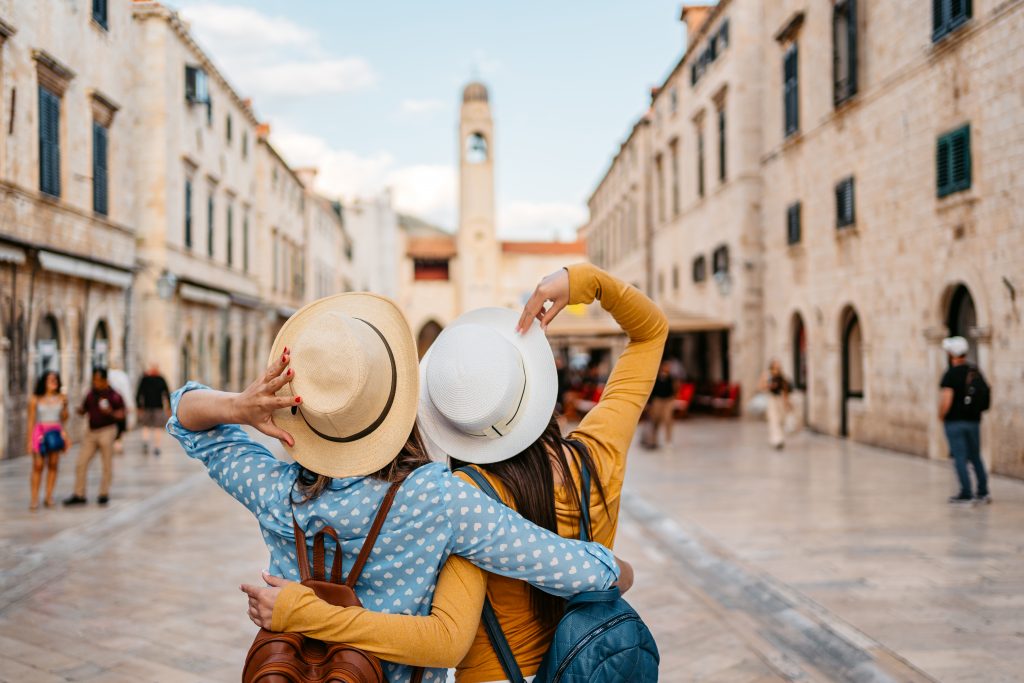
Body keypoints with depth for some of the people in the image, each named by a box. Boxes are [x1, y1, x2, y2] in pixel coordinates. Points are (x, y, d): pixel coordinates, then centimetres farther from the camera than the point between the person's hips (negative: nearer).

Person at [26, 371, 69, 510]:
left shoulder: (62, 398, 4)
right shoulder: (35, 399, -2)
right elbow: (31, 421, 0)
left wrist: (65, 406, -2)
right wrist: (30, 441, -3)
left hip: (56, 432, 2)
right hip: (40, 432, -2)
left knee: (53, 465, 1)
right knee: (38, 466, -6)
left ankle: (49, 497, 7)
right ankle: (34, 499, -3)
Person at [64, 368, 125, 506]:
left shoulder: (114, 395, -6)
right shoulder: (90, 395, 10)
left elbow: (121, 414, -4)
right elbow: (83, 410, 19)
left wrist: (110, 413, -23)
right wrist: (80, 409, -4)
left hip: (107, 431, -5)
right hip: (91, 432, 5)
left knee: (107, 465, 2)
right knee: (81, 464, 2)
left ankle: (104, 494, 15)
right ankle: (79, 495, 8)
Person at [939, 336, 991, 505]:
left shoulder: (951, 374, -15)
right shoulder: (976, 372, 4)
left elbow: (946, 400, -21)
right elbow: (986, 395, 11)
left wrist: (941, 415, -4)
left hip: (955, 421, -6)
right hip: (974, 421, 6)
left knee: (960, 457, 0)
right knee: (976, 456, 15)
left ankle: (966, 494, 1)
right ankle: (983, 492, 17)